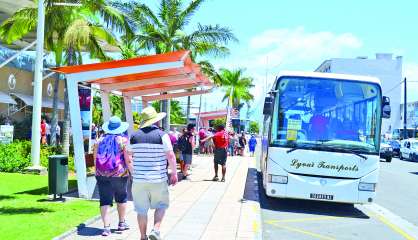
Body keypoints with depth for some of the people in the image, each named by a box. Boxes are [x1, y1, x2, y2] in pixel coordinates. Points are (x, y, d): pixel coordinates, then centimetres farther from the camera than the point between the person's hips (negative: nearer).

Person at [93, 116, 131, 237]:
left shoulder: (100, 140, 7)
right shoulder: (123, 140, -4)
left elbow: (95, 156, 15)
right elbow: (128, 160, -9)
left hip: (101, 175, 2)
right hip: (119, 174, -2)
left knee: (105, 201, 2)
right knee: (121, 198, 18)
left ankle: (106, 227, -5)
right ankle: (122, 223, 29)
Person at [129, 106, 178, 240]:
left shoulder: (134, 136, 4)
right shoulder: (162, 135, -7)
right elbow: (171, 156, -9)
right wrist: (174, 173, 1)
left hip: (139, 179, 3)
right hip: (158, 179, -3)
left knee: (141, 209, 10)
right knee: (161, 205, 14)